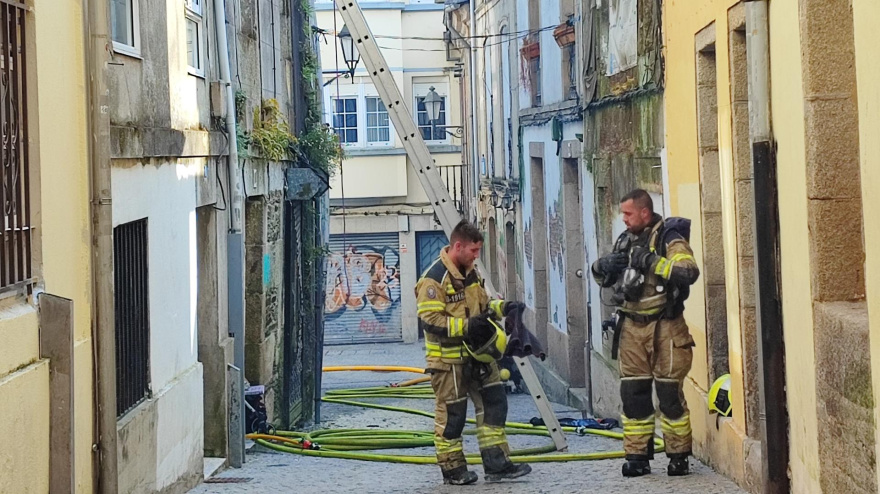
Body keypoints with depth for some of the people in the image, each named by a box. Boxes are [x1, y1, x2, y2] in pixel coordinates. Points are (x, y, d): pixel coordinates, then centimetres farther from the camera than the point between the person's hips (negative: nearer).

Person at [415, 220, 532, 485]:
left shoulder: (470, 272, 10)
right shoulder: (434, 279, -19)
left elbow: (482, 303, 23)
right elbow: (430, 321, -24)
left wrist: (502, 307, 3)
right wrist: (466, 326, -30)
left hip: (477, 354, 9)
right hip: (449, 358, -9)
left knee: (493, 402, 6)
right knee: (451, 414, 2)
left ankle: (496, 463, 11)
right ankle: (452, 469, 14)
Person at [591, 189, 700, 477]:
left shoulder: (668, 239, -8)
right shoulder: (625, 241, 13)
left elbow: (689, 272, -25)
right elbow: (603, 278, 24)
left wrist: (652, 261, -28)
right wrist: (603, 267, 1)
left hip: (664, 327, -6)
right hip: (631, 327, 6)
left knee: (670, 393, -2)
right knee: (632, 393, 6)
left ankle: (679, 456, 7)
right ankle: (637, 456, 13)